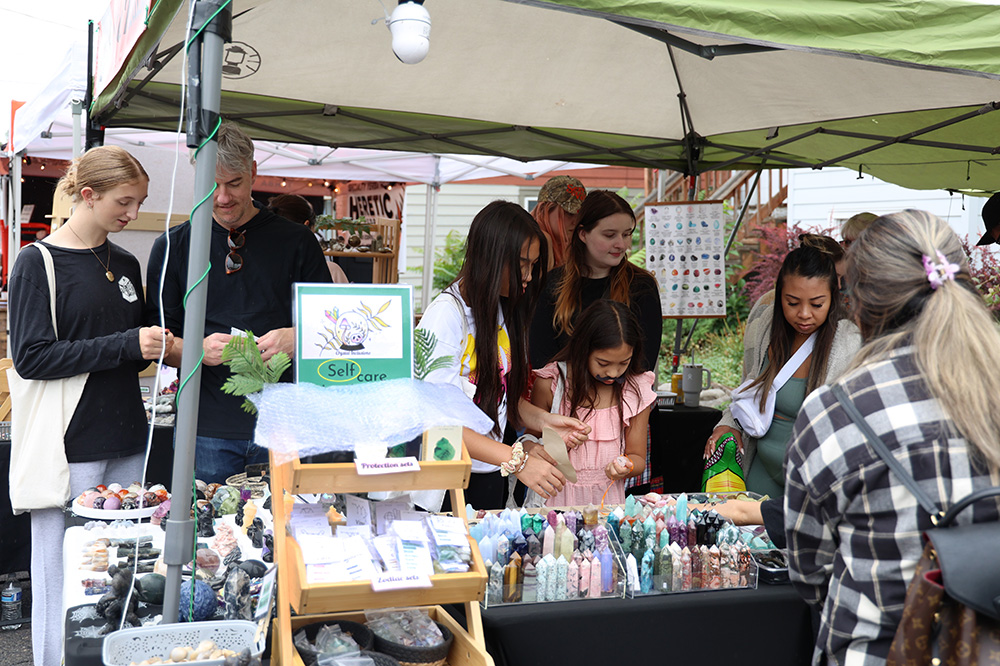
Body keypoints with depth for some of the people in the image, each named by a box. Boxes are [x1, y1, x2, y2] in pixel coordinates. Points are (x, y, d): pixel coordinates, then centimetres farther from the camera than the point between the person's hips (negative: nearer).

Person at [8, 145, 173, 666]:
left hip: (125, 445, 6)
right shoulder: (38, 263, -6)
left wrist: (158, 346, 1)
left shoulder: (126, 265, 14)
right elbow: (31, 358, -14)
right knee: (63, 579, 0)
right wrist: (127, 345, -17)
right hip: (68, 448, -6)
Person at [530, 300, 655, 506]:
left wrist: (625, 467, -13)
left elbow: (637, 457, 9)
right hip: (558, 496, -1)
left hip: (607, 497, 1)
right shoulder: (550, 384, -4)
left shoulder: (636, 390, 1)